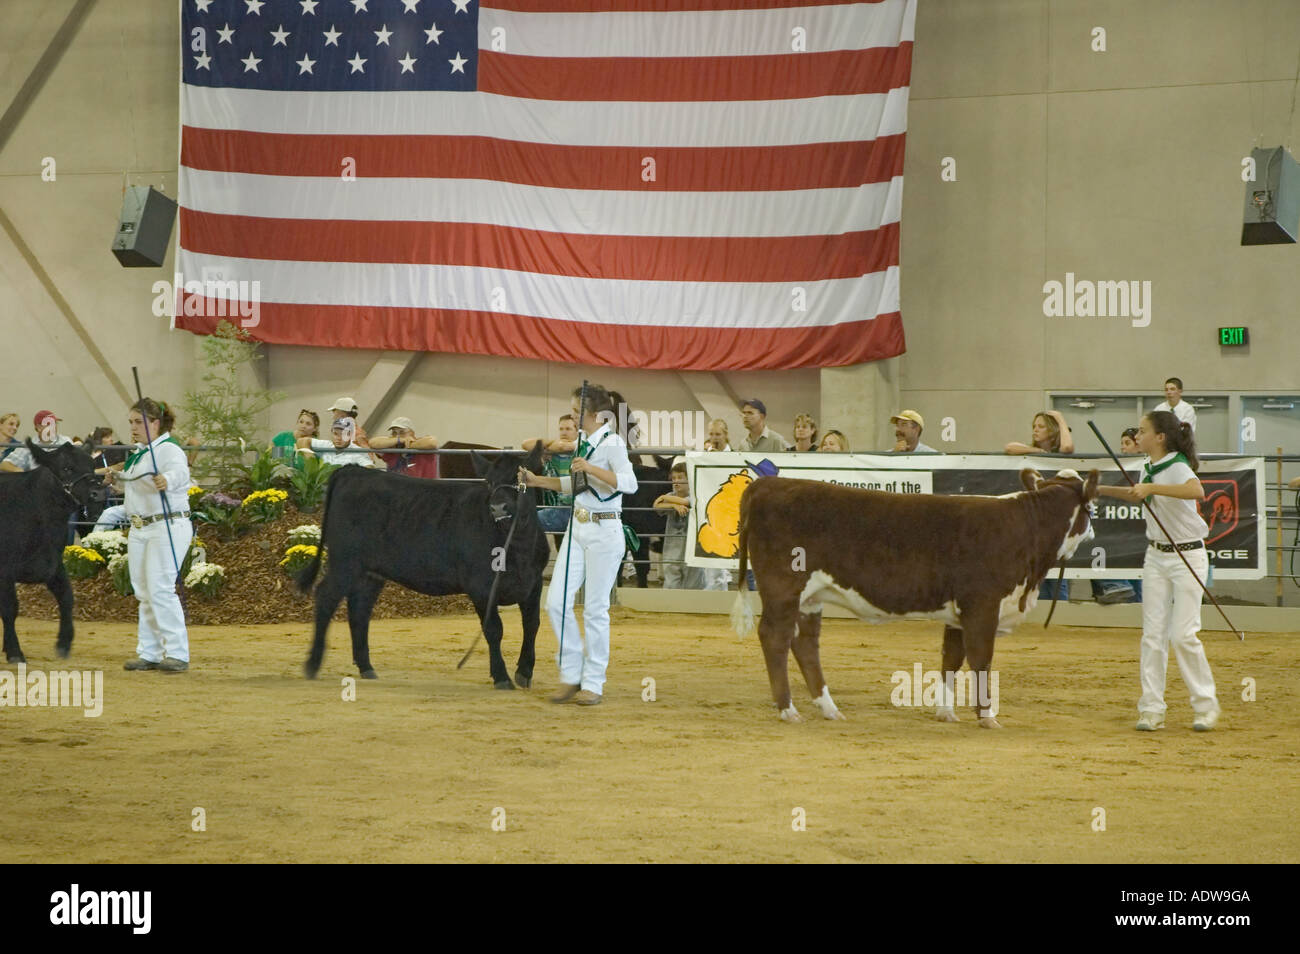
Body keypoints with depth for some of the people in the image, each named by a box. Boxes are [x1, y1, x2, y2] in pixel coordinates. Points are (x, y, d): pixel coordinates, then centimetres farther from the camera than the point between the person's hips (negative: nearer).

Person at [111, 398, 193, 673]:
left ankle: (177, 653, -11)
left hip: (168, 527, -10)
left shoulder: (168, 450, -13)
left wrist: (167, 480, -56)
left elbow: (180, 471, -35)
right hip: (139, 529, 10)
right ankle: (149, 653, 15)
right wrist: (117, 479, 11)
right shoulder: (140, 452, 16)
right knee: (144, 593, 10)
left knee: (160, 589, -15)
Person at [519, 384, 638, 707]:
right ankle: (571, 674, 15)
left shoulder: (611, 443, -13)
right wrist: (537, 481, 16)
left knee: (595, 609, -1)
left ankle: (593, 683, 8)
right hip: (577, 528, 8)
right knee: (556, 602, 3)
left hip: (604, 532, -8)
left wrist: (591, 468, -36)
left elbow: (629, 483, -29)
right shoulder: (584, 441, 12)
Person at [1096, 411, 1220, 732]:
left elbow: (1197, 491, -41)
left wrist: (1152, 488, -43)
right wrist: (1101, 490, 26)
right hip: (1156, 557, 7)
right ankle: (1151, 710, 6)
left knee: (1183, 634, -8)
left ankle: (1206, 705, 7)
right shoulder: (1148, 467, 7)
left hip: (1187, 557, -7)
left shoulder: (1177, 467, -18)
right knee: (1153, 634, 3)